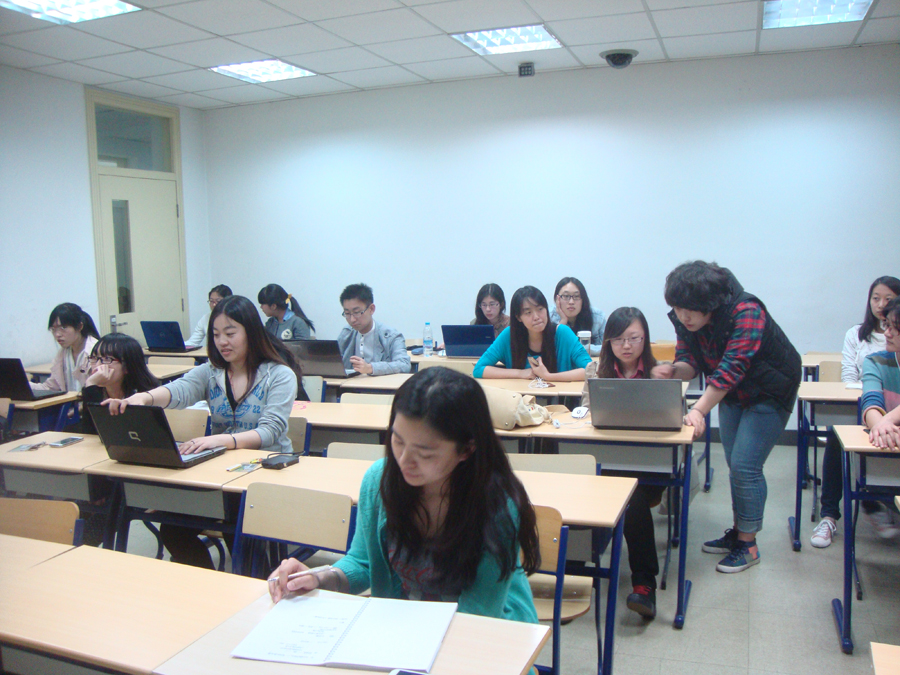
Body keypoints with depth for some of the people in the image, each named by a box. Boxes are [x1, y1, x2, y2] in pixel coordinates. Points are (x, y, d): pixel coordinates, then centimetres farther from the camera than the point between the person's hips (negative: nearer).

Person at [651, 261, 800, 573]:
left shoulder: (746, 312, -33)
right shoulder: (684, 320, -12)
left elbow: (732, 367, -41)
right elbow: (690, 364, -12)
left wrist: (699, 410, -49)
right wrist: (674, 370, -37)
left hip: (769, 392, -7)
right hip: (731, 394, 7)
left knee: (745, 467, -10)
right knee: (735, 465, 12)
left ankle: (748, 544, 4)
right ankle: (738, 531, 27)